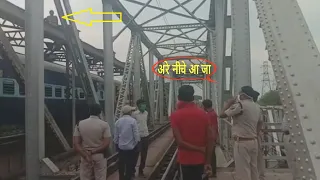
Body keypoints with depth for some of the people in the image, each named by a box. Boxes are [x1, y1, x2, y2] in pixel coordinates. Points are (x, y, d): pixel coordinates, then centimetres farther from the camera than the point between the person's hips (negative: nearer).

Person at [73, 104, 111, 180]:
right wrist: (93, 152, -11)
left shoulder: (80, 124, -2)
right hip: (100, 156, -2)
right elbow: (106, 144, -15)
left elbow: (76, 144, -7)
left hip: (85, 156, 2)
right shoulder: (104, 124, -9)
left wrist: (86, 156, -11)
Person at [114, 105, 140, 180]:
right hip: (131, 146, -4)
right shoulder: (133, 121, -13)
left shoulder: (118, 121, 0)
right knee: (130, 165, 7)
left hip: (121, 147, 4)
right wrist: (137, 143, 0)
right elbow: (136, 134, -13)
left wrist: (116, 144, 17)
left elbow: (116, 135, 5)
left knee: (121, 165, 15)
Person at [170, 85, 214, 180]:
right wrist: (208, 162, -1)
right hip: (200, 160, 4)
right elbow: (210, 139, -5)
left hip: (185, 160, -3)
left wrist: (200, 149, -9)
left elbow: (179, 142, -18)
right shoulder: (203, 114, -1)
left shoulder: (175, 115, -11)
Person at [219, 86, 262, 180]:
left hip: (242, 142, -8)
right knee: (254, 171, 15)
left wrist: (228, 103, 2)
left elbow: (222, 115, -11)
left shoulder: (239, 105, -14)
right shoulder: (257, 107, 11)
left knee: (243, 172, -3)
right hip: (254, 141, 8)